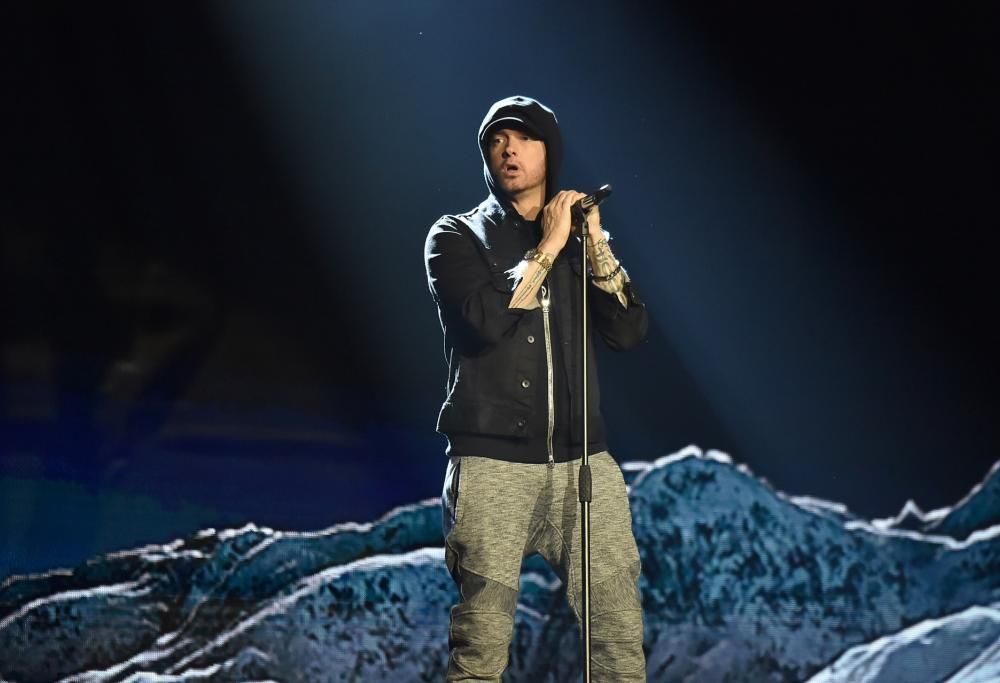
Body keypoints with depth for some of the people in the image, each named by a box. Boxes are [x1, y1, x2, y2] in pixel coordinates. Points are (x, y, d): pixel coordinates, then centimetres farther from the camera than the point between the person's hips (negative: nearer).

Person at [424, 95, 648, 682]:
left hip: (583, 459, 3)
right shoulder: (457, 237, 6)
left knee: (621, 631, -3)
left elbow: (630, 332, 4)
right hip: (493, 462, -3)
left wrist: (595, 246, -5)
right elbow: (488, 320, -12)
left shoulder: (581, 235, 16)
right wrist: (547, 248, -7)